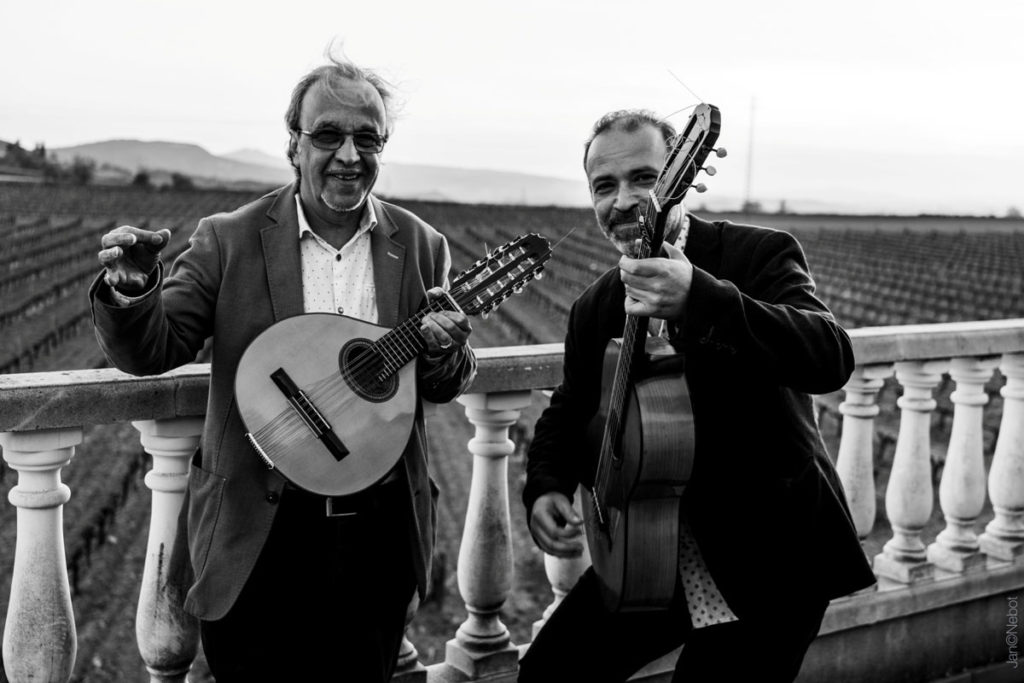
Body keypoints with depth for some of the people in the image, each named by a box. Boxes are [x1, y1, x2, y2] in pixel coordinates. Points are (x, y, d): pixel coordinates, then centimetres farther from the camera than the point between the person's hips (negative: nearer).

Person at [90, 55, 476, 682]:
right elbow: (152, 353, -8)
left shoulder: (422, 247, 1)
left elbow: (447, 389, 6)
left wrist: (444, 353, -17)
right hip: (259, 535, -2)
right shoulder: (228, 241, -5)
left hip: (380, 531, 2)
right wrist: (131, 290, -29)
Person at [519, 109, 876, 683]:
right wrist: (546, 486, -4)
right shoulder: (594, 309, 6)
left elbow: (831, 360, -28)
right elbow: (569, 409, 18)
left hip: (766, 562, -5)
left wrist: (701, 300, -43)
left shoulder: (761, 254, -11)